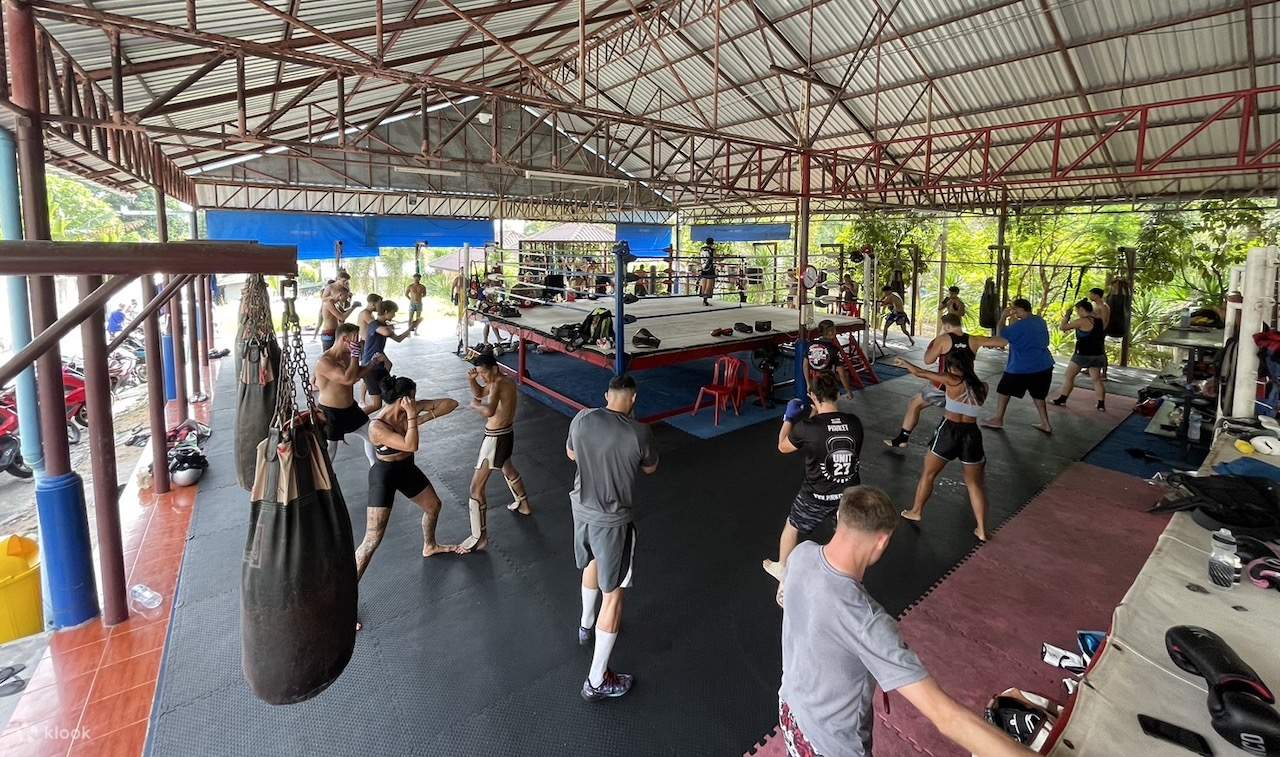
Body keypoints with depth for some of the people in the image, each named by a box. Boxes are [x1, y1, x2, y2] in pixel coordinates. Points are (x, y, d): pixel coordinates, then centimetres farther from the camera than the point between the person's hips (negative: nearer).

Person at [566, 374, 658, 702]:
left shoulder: (582, 419, -9)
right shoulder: (639, 433, -21)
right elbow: (650, 467, 0)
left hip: (581, 509, 6)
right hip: (612, 520, -6)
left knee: (593, 562, 32)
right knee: (613, 594, 7)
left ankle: (586, 624, 56)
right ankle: (597, 681, 15)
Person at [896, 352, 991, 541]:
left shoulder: (952, 381, -7)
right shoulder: (982, 387, 6)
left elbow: (920, 373, -2)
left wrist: (905, 363, 17)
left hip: (949, 431, -4)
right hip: (972, 434, 4)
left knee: (928, 473, 17)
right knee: (975, 482, 15)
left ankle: (916, 511, 30)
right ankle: (982, 531, 13)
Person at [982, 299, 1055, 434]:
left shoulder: (1020, 325, -19)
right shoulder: (1040, 321, 7)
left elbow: (1002, 334, -12)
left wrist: (1003, 317, -4)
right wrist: (1013, 319, 14)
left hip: (1022, 367, -7)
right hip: (1044, 366, 7)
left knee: (1004, 391, 10)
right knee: (1038, 395, 18)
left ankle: (998, 420, 18)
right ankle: (1046, 424, 18)